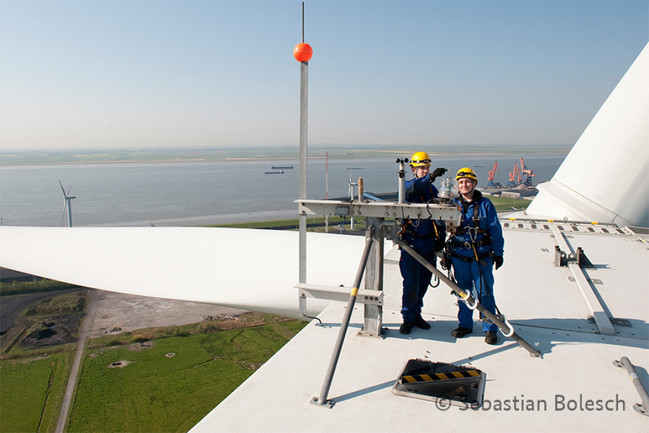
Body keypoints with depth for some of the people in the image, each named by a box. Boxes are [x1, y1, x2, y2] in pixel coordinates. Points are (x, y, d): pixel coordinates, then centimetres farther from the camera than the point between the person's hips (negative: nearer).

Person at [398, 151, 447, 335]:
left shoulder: (432, 189, 14)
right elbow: (412, 188, -29)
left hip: (429, 243, 5)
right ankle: (408, 318, 9)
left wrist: (441, 235, 11)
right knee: (411, 283, -7)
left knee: (423, 282, 11)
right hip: (411, 242, -5)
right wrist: (430, 177, -45)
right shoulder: (409, 185, -3)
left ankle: (416, 314, 27)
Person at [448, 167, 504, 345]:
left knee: (485, 292, -2)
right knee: (463, 291, 11)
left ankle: (490, 328, 12)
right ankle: (465, 324, 25)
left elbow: (495, 230, 4)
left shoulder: (485, 204, 1)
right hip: (459, 256, 2)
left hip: (482, 256, -2)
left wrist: (498, 253, 2)